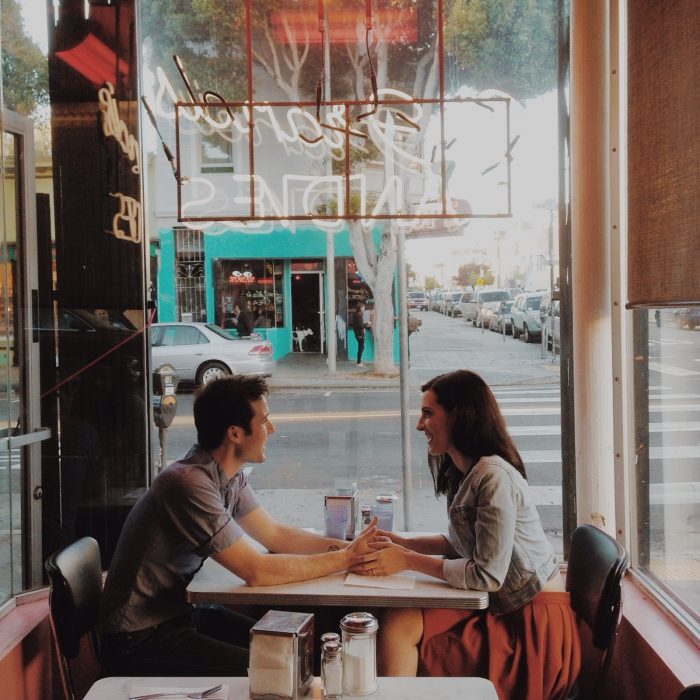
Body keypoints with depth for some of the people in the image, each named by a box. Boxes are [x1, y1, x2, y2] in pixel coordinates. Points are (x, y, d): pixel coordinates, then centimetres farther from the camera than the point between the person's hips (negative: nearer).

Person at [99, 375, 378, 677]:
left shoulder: (231, 476, 0)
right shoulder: (189, 482, -28)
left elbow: (276, 535, 7)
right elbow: (257, 571, -26)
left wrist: (349, 546, -5)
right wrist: (345, 559, -19)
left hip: (182, 612, 8)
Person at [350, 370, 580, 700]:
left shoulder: (493, 477, -22)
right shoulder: (461, 472, 7)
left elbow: (488, 575, -22)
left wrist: (408, 561, -18)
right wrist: (404, 543, 1)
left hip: (535, 623, -8)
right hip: (507, 608, 8)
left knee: (399, 626, -18)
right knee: (396, 621, -9)